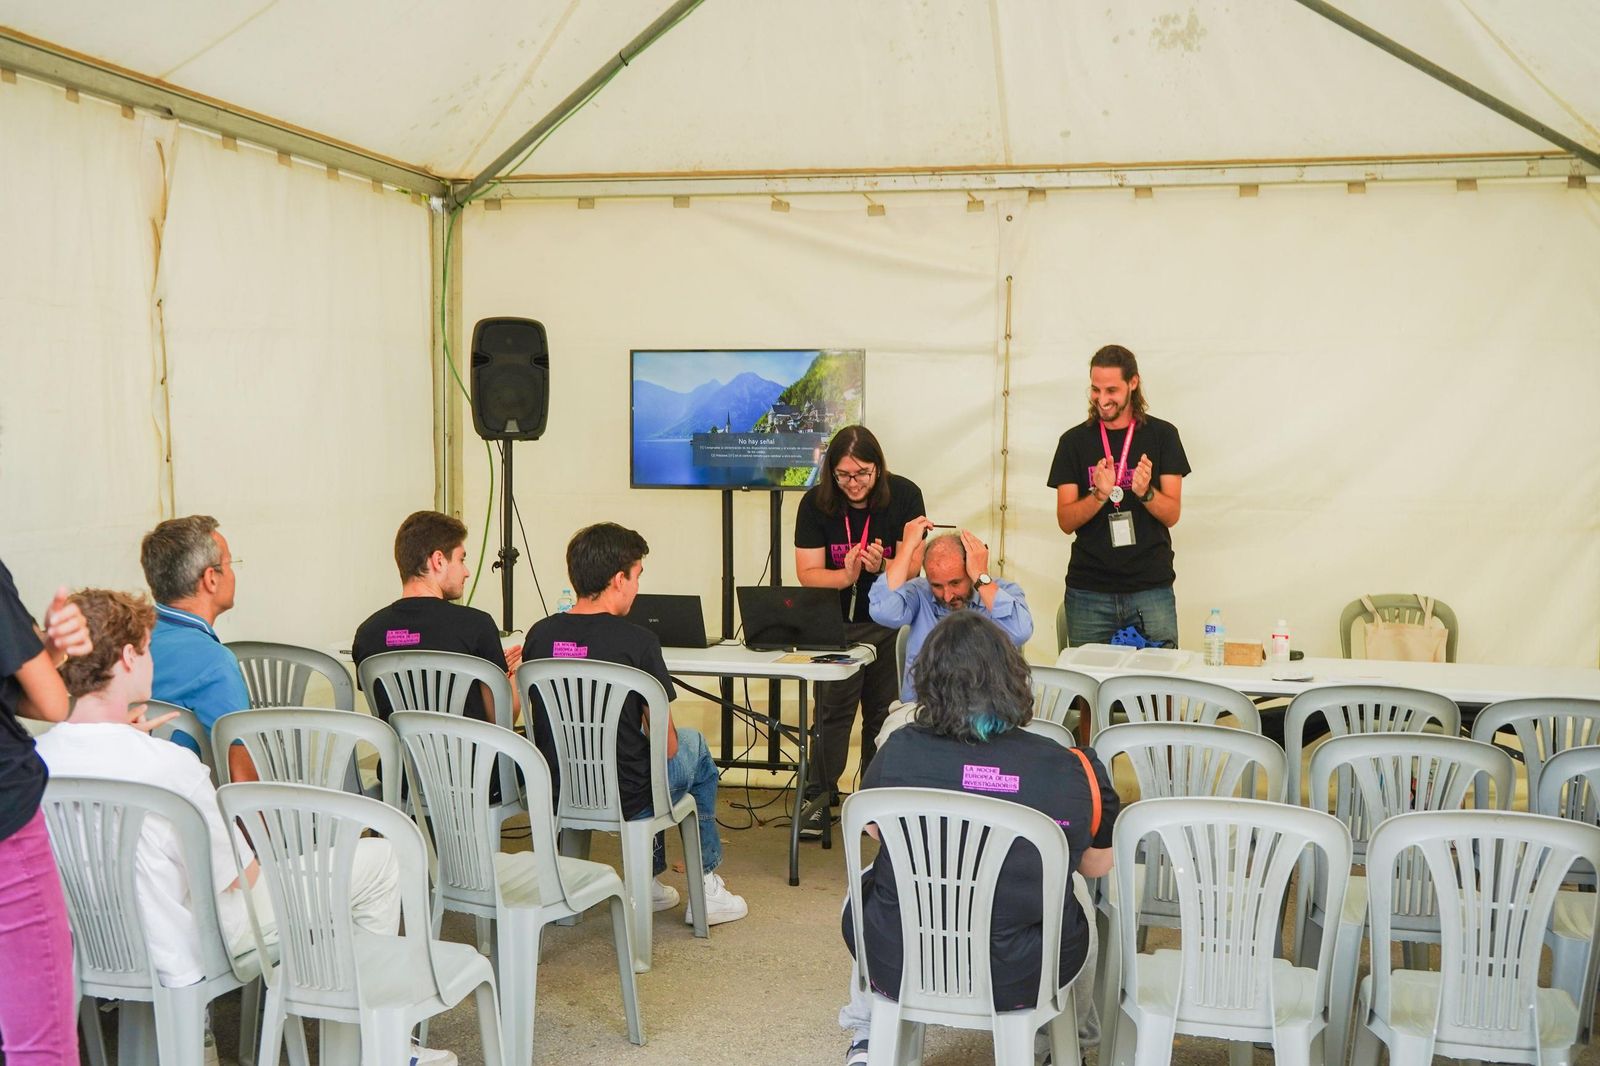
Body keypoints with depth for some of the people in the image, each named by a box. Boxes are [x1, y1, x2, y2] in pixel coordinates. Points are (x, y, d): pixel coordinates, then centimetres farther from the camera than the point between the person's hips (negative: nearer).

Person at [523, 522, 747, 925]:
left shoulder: (539, 634, -3)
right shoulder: (637, 641, -17)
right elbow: (666, 744, -12)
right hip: (627, 800, -5)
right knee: (695, 746, 25)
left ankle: (649, 881, 39)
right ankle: (707, 888, 32)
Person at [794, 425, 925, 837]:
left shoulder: (904, 496, -11)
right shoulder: (815, 503, -10)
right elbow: (807, 573, -13)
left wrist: (882, 567, -35)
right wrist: (846, 576, -32)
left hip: (890, 622, 0)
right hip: (836, 624, 0)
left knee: (883, 711, 6)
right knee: (832, 709, -6)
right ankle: (818, 799, 3)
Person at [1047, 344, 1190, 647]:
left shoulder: (1162, 435, 4)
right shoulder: (1074, 441, 6)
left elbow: (1172, 515, 1)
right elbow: (1066, 522, 1)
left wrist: (1145, 492, -19)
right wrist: (1100, 495, -18)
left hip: (1151, 588, -1)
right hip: (1089, 590, 1)